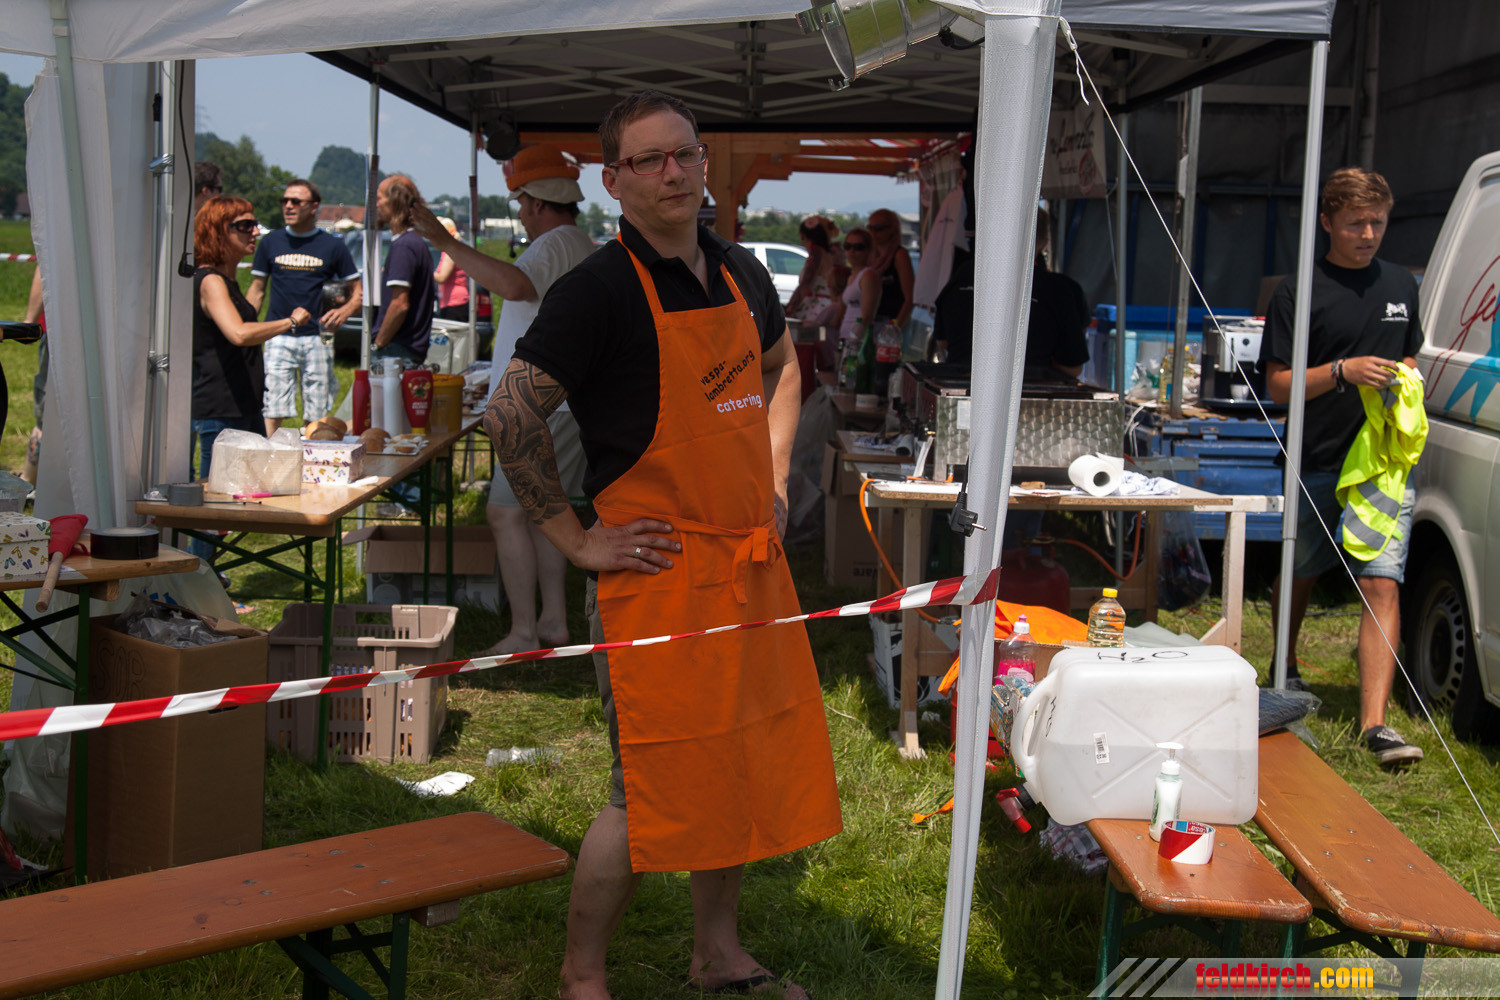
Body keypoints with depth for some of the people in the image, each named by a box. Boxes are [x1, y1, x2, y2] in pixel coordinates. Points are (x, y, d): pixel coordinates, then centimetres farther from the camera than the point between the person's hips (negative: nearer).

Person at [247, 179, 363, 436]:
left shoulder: (333, 246, 6)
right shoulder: (271, 242, 10)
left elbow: (357, 292, 9)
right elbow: (256, 291, 15)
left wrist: (344, 311, -13)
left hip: (317, 339, -1)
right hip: (278, 338, 1)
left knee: (316, 417, 2)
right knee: (272, 411, -6)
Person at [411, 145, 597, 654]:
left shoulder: (555, 246, -16)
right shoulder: (582, 246, 18)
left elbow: (514, 284, -38)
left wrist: (446, 241, -36)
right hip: (559, 401, 11)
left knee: (506, 512, -9)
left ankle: (523, 633, -8)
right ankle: (554, 622, 21)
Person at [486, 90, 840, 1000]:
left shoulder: (741, 274, 9)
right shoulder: (600, 291, -13)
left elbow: (782, 367, 28)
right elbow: (512, 417, -17)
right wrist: (579, 541, -14)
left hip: (751, 564, 7)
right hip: (656, 573, -7)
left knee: (744, 763, 14)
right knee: (652, 788, -3)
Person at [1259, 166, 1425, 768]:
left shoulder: (1401, 287, 13)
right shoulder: (1298, 293, -3)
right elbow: (1278, 385, -6)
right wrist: (1343, 370, -21)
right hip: (1317, 465, -2)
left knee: (1382, 583, -9)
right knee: (1300, 576, 14)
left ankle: (1375, 722, -12)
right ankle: (1285, 670, 41)